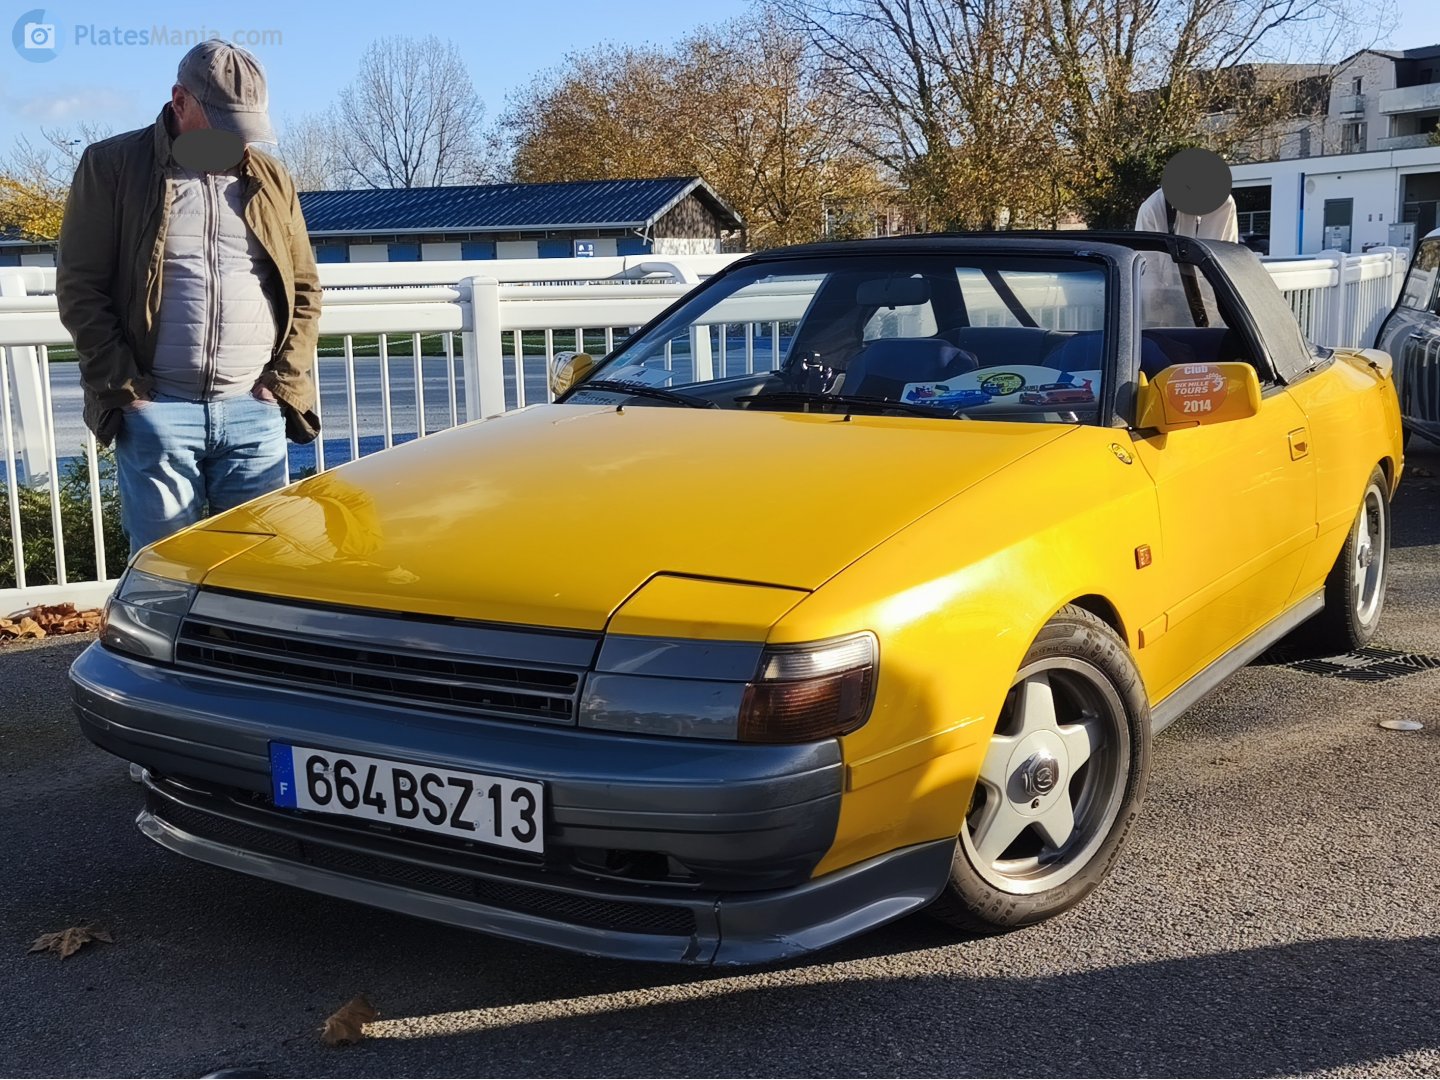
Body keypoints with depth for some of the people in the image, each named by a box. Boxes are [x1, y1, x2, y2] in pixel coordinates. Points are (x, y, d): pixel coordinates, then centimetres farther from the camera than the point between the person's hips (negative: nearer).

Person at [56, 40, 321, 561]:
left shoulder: (271, 179, 13)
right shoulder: (112, 166, 3)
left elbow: (305, 289, 15)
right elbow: (79, 287, 0)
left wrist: (285, 380, 2)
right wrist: (123, 387, -7)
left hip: (255, 409, 3)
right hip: (156, 408, -3)